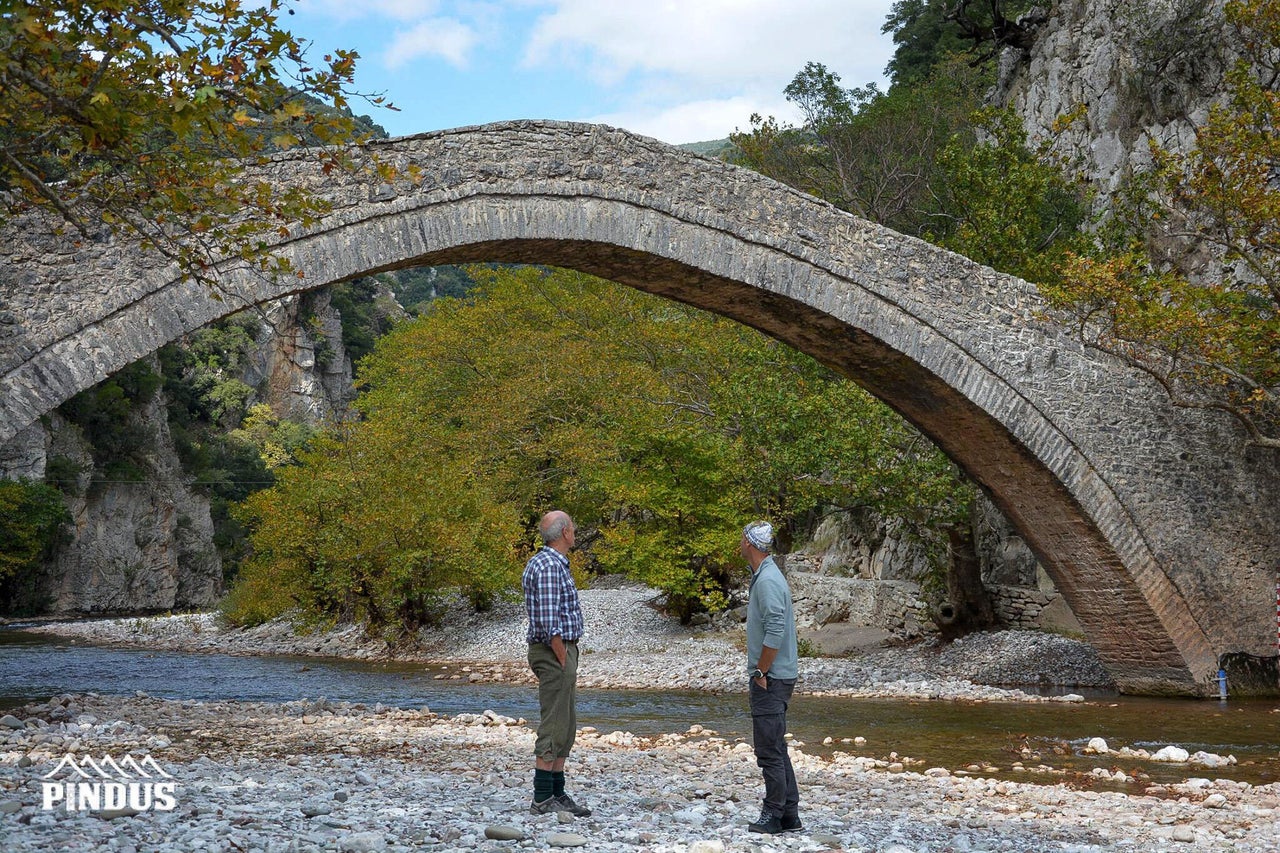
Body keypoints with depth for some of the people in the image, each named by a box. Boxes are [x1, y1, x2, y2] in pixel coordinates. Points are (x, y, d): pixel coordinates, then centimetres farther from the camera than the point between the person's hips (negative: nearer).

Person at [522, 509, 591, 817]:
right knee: (554, 727, -7)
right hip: (554, 652, -11)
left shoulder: (550, 562, 17)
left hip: (561, 651, 11)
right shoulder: (550, 566, -17)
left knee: (566, 727, 13)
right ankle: (543, 798, -3)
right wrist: (564, 660, -17)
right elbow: (549, 622, -22)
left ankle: (557, 793, 18)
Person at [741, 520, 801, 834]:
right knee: (776, 748, 13)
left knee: (769, 749, -5)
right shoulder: (762, 576, 15)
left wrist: (761, 673, -17)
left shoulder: (768, 580, -17)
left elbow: (776, 631, -24)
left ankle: (774, 816, 1)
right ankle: (789, 816, 18)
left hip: (771, 679, -10)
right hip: (769, 678, 10)